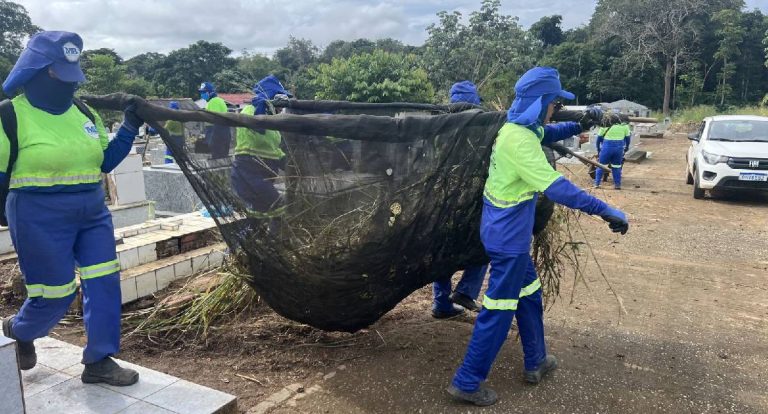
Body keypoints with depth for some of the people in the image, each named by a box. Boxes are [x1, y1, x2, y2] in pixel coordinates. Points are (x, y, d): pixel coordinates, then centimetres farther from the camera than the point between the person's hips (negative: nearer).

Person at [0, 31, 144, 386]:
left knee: (104, 282, 2)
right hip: (41, 221, -6)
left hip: (92, 214, 6)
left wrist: (129, 128, 3)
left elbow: (104, 161, 13)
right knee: (54, 295, 3)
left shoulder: (83, 112, 8)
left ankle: (98, 361, 16)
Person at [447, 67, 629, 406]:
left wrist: (578, 126, 11)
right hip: (508, 236, -10)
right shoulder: (519, 140, -26)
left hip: (506, 230, 10)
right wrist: (605, 211, -34)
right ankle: (466, 383, 9)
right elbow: (555, 187, -34)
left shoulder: (518, 127, 6)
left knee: (529, 296, 22)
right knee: (499, 311, -1)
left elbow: (545, 134, 28)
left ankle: (536, 362, 39)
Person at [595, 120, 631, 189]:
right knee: (616, 166, 14)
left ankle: (597, 183, 13)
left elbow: (599, 139, 10)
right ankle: (617, 184, 17)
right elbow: (627, 138, 18)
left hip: (607, 146, -1)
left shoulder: (604, 126, 8)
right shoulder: (625, 126, 11)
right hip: (619, 147, 2)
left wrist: (598, 150, 22)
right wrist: (626, 148, 33)